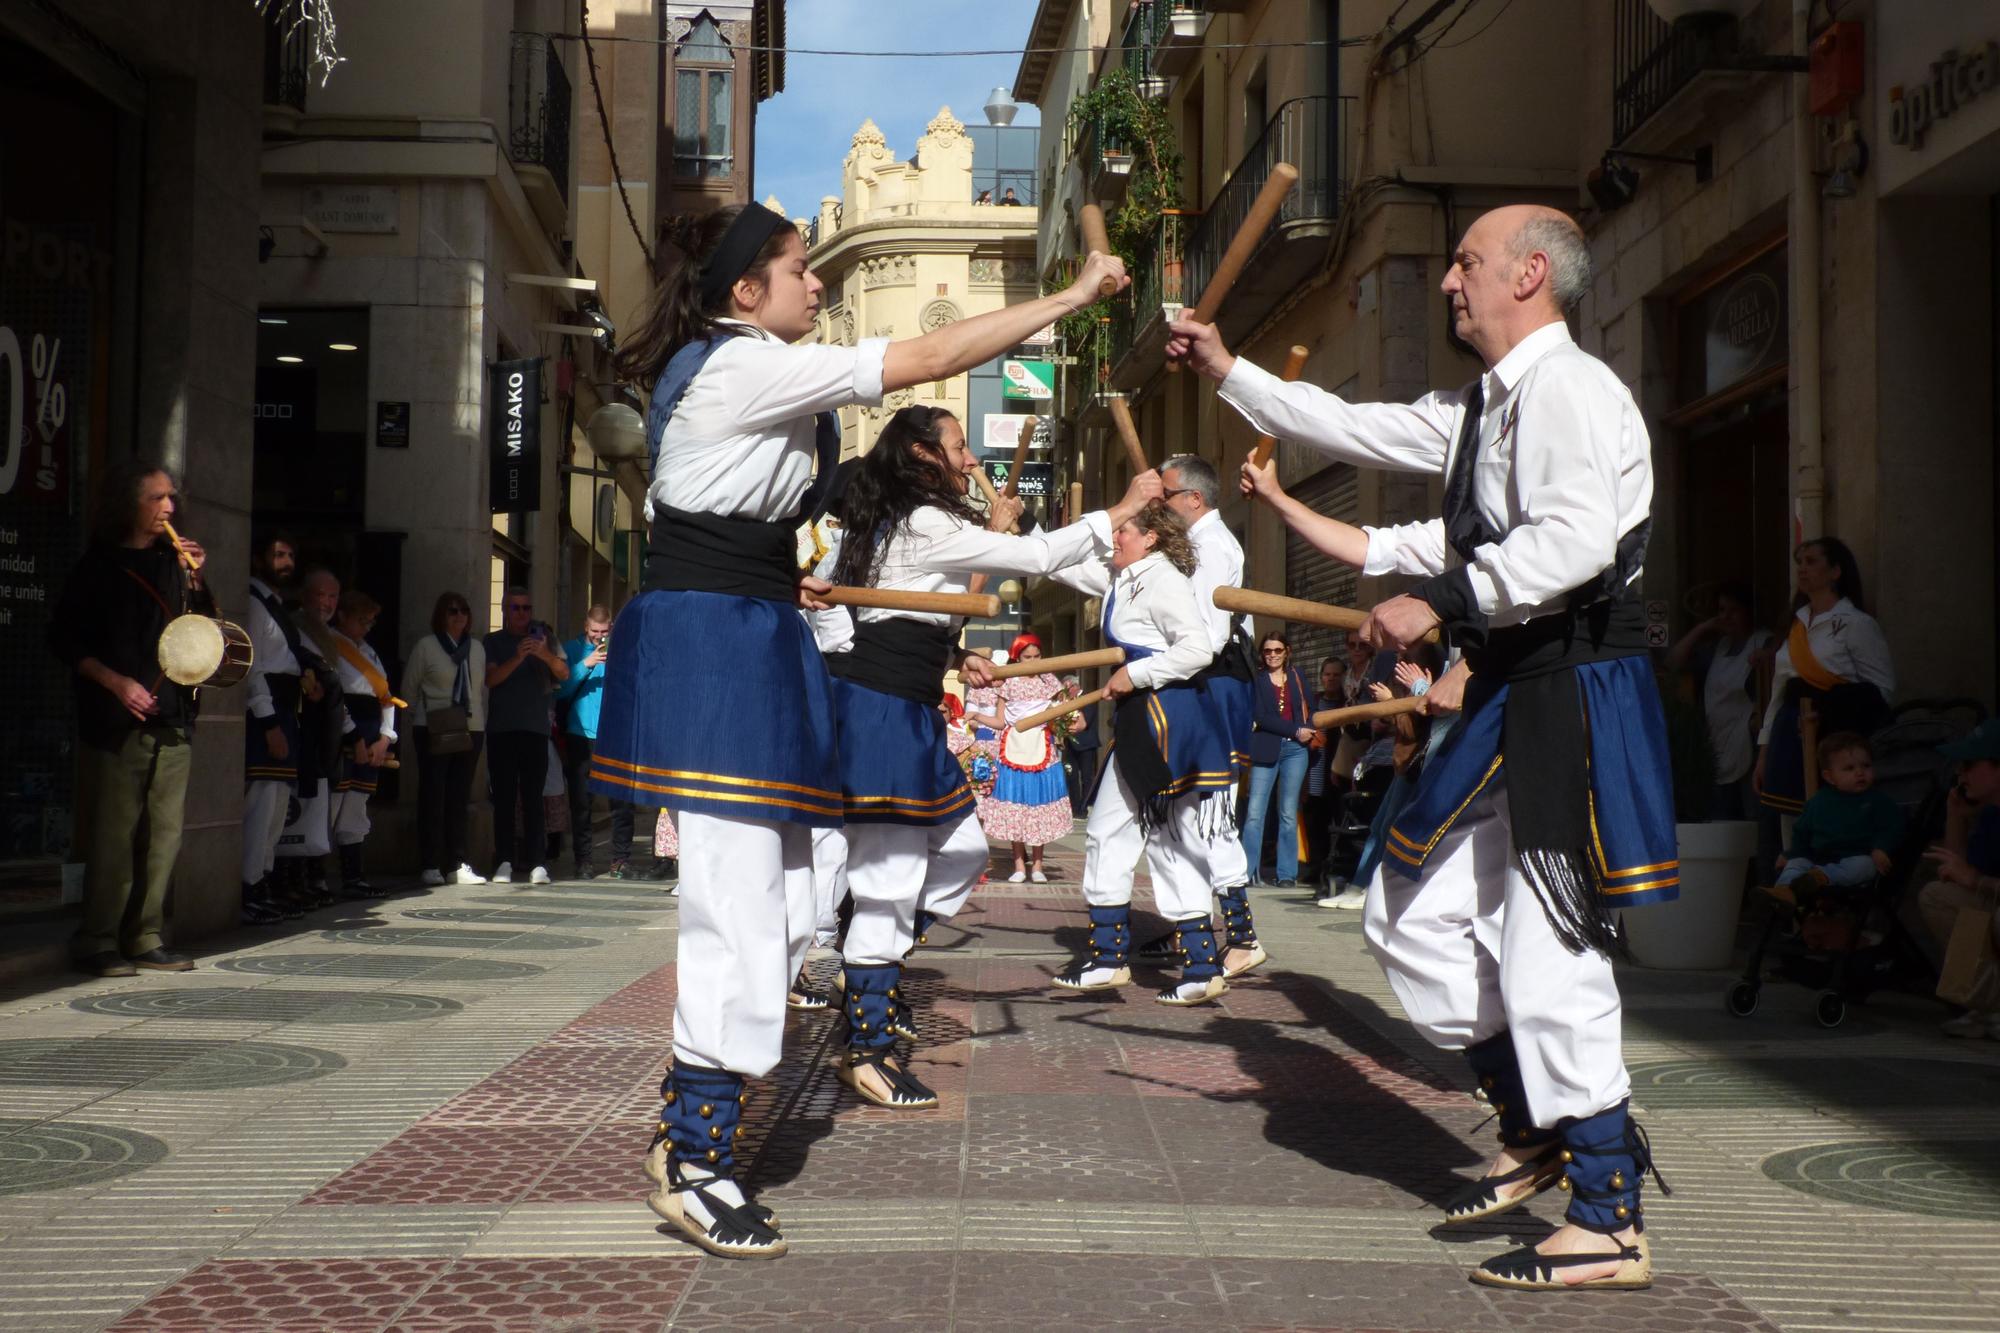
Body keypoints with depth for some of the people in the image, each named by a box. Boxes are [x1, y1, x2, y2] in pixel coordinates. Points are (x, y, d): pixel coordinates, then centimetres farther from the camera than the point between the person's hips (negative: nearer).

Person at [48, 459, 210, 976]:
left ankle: (146, 938, 12)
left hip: (172, 718, 5)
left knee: (164, 833, 4)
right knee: (114, 833, -5)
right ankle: (97, 942, 3)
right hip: (117, 721, -5)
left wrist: (195, 578, 0)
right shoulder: (99, 566, 1)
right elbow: (64, 640, -2)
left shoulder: (173, 562, 15)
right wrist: (117, 682, -12)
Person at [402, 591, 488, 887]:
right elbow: (409, 688, 5)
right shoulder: (425, 646, 0)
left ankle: (457, 864, 9)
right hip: (434, 732, -4)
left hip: (470, 730, 4)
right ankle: (430, 865, 1)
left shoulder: (477, 648, 12)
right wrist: (419, 719, 6)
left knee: (460, 798, 5)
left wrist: (482, 724, 9)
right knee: (433, 796, -3)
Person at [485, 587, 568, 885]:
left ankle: (538, 863, -7)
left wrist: (545, 654, -19)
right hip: (501, 728, 0)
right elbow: (491, 679, -5)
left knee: (533, 798, -4)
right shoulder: (494, 642, 10)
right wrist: (518, 658, -21)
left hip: (536, 728, 0)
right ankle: (505, 862, 0)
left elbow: (564, 674, 0)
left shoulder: (543, 638, 14)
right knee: (504, 797, -2)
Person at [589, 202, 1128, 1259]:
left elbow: (691, 521, 25)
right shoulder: (744, 366, -12)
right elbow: (924, 360, -15)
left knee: (784, 912, 10)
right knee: (742, 911, -9)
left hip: (745, 646, 11)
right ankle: (694, 1169, 0)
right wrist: (1070, 297, -9)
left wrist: (769, 579, 17)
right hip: (718, 651, -11)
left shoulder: (717, 370, 20)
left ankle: (686, 1130, 19)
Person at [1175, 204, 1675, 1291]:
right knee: (1412, 914, 14)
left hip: (1571, 698, -10)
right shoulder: (1481, 407, 19)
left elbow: (1578, 535, -27)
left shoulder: (1565, 386, -12)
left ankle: (1608, 1224, 4)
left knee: (1549, 950, -8)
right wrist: (1227, 371, 27)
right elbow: (1347, 426, 27)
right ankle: (1535, 1127, 28)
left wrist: (1440, 601, -27)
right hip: (1511, 694, 10)